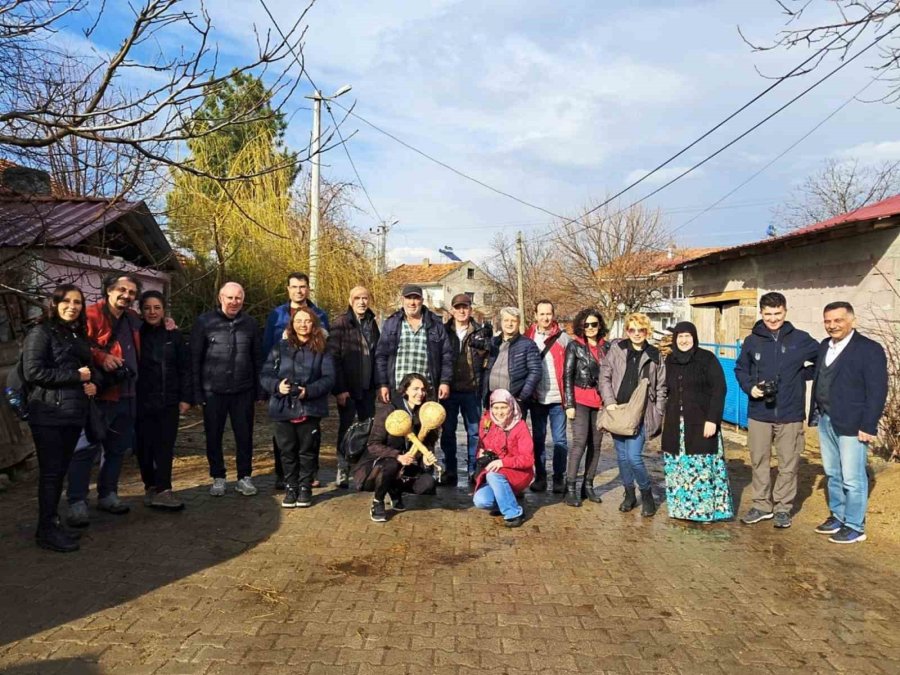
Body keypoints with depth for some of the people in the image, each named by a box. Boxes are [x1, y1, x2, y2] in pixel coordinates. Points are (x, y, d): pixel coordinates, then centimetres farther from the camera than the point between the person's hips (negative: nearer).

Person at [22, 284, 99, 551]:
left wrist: (93, 381, 0)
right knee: (50, 472, -2)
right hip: (49, 413, -7)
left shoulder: (80, 335, 17)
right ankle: (47, 530, 7)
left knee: (61, 470, 11)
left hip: (74, 413, 7)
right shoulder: (41, 332, -5)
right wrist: (76, 376, -13)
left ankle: (52, 524, 21)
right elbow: (32, 372, -14)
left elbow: (91, 367, 23)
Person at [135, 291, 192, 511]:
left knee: (165, 446, -5)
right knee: (145, 447, 6)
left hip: (168, 401, 1)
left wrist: (185, 398, -1)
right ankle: (151, 486, 21)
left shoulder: (173, 335, 5)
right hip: (142, 401, 0)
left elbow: (185, 368, 5)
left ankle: (162, 490, -5)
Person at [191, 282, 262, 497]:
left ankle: (244, 477, 20)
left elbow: (256, 358, 10)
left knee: (244, 436, 7)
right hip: (213, 391, -1)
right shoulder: (204, 322, -2)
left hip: (243, 391, 1)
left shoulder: (250, 323, 5)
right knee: (214, 436, 9)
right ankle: (218, 477, 24)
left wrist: (257, 389, 6)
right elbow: (194, 358, -1)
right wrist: (197, 391, -5)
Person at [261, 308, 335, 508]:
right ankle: (290, 488, 23)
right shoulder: (280, 348, 7)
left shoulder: (322, 351, 3)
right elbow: (265, 375, 3)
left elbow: (329, 378, -4)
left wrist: (309, 391, -18)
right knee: (288, 451, 9)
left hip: (310, 409, -1)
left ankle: (305, 487, 23)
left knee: (307, 450, 8)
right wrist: (276, 386, -17)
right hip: (283, 409, 1)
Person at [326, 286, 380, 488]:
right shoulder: (341, 323, -8)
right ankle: (343, 471, 15)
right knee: (346, 428, 4)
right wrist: (339, 389, -16)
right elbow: (333, 357, -12)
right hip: (348, 388, -5)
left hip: (368, 387, 5)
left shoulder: (372, 322, 10)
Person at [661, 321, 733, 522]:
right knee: (677, 467, 6)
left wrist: (712, 419, -16)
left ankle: (705, 509, 7)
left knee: (702, 466, -4)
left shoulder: (707, 359, -4)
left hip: (701, 423, -5)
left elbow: (719, 389, -9)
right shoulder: (670, 361, 10)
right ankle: (682, 507, 17)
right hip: (675, 424, 5)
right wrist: (667, 418, 9)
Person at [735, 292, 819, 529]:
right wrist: (750, 387, -5)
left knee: (788, 464, 6)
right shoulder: (752, 341, 4)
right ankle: (762, 505, 23)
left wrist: (803, 375, -4)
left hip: (790, 414, -1)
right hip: (759, 413, 2)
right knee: (759, 461, 9)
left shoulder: (800, 339, -1)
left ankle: (783, 507, 21)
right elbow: (740, 368, 12)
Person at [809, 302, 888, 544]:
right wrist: (815, 414, 10)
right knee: (833, 475, 17)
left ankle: (855, 527, 14)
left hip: (852, 424, -7)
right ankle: (837, 516, 30)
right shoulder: (824, 346, 11)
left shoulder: (870, 349, -10)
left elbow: (877, 391, -13)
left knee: (852, 478, 1)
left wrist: (868, 426, -16)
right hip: (825, 420, 7)